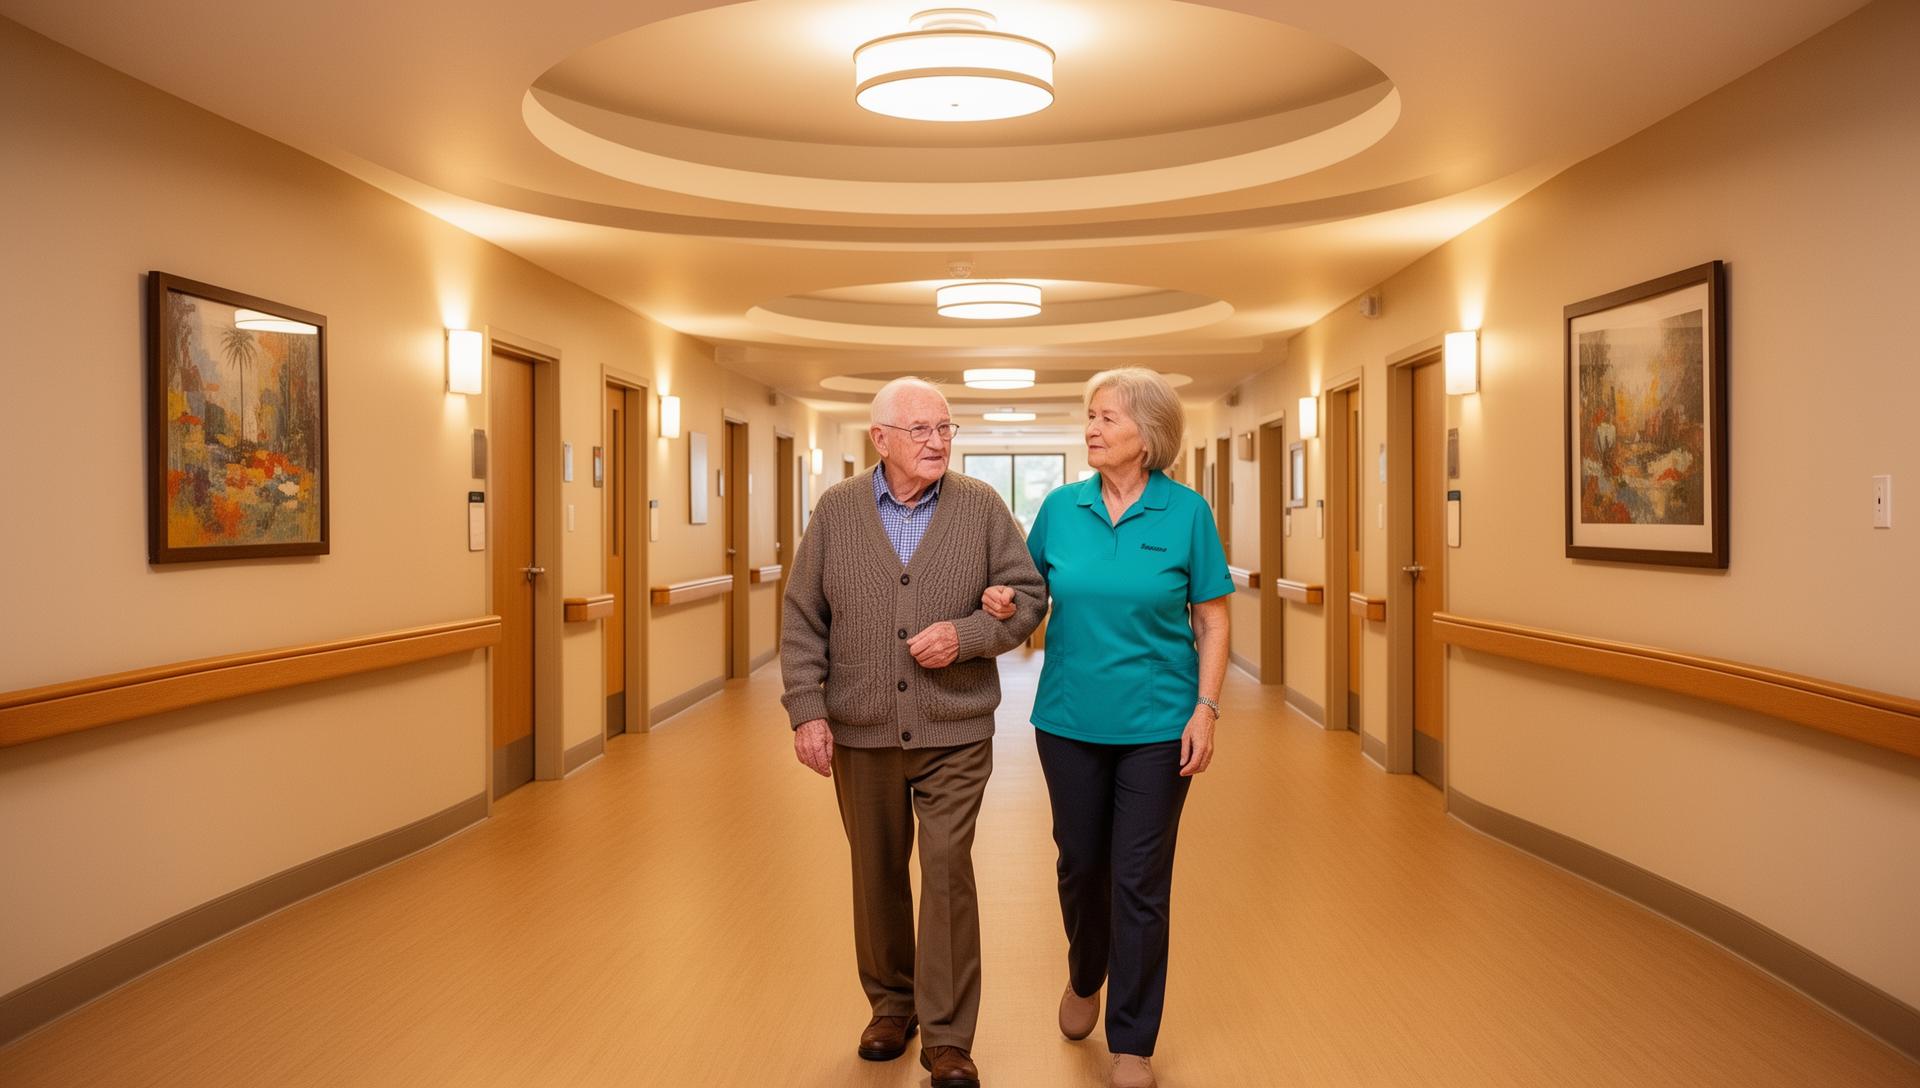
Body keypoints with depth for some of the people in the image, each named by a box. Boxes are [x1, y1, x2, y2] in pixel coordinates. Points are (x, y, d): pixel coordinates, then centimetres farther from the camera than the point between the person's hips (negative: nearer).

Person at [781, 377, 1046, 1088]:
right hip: (861, 733, 2)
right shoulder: (836, 510, 1)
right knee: (877, 874, 14)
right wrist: (807, 710, -6)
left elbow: (1028, 595, 1)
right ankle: (891, 1004, 33)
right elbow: (803, 619, 1)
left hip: (954, 733, -1)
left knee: (948, 871, -3)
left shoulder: (981, 507, -1)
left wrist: (966, 634, -16)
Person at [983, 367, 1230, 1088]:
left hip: (1157, 726, -2)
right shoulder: (1061, 508, 1)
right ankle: (1084, 978, 46)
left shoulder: (1185, 513, -6)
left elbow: (1212, 619, -2)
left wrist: (1206, 708, -10)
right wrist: (1004, 598, -8)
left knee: (1139, 884, 3)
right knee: (1080, 864, 16)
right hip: (1071, 720, 3)